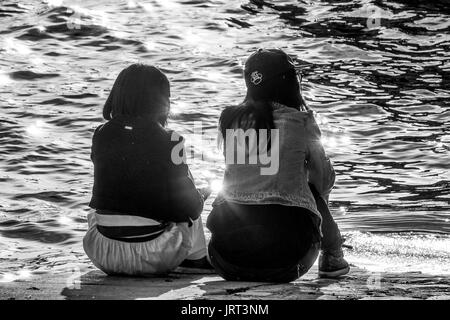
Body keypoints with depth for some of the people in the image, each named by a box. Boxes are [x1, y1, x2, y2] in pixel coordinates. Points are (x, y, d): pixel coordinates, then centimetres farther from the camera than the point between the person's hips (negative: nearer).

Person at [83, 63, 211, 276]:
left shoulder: (101, 135, 0)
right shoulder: (168, 142, -10)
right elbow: (187, 207, -4)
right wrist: (200, 197, 20)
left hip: (103, 257, 2)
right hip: (153, 258, -2)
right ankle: (197, 257, 30)